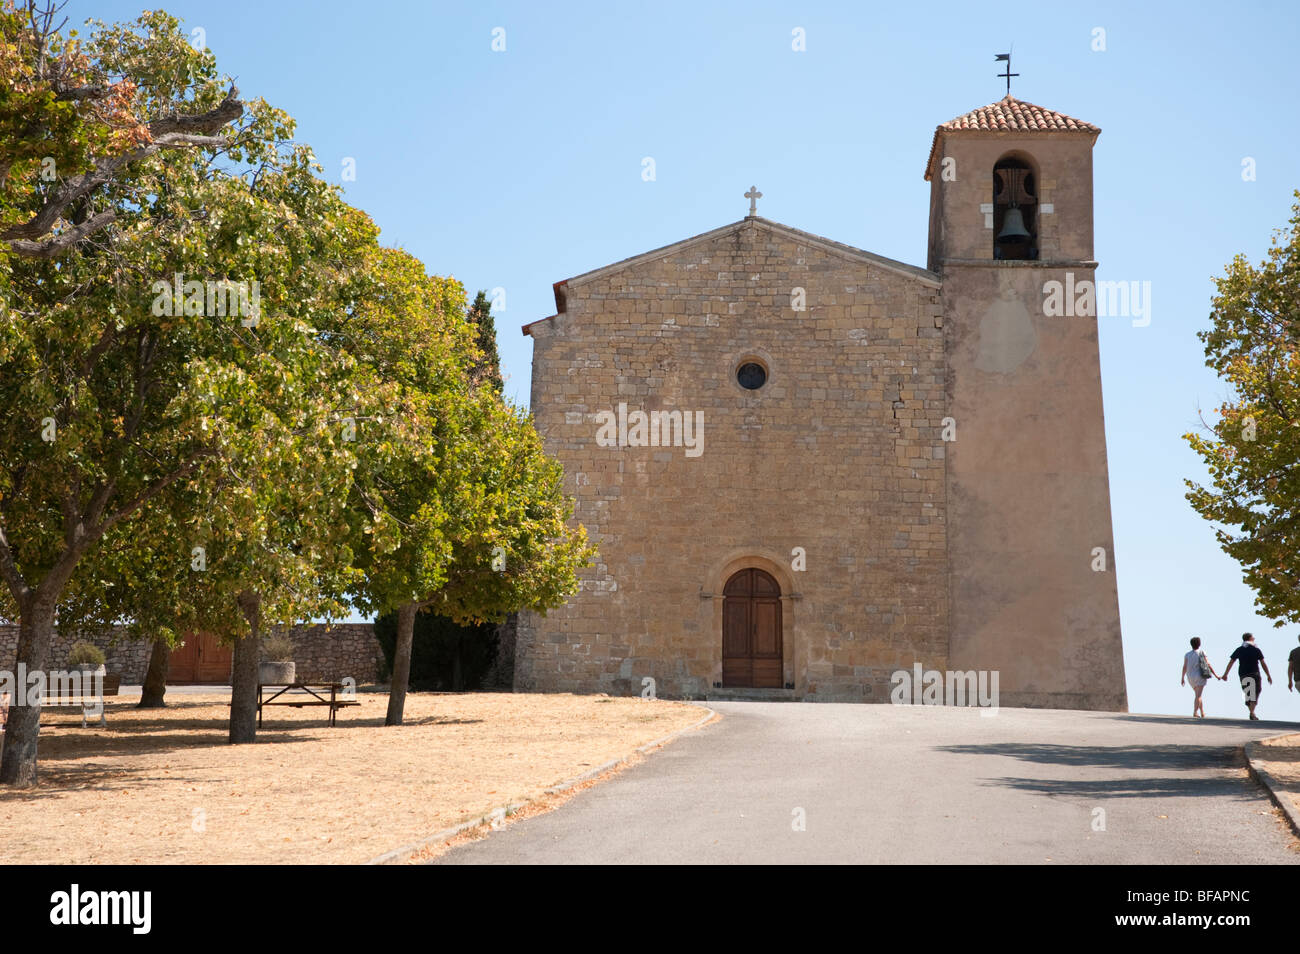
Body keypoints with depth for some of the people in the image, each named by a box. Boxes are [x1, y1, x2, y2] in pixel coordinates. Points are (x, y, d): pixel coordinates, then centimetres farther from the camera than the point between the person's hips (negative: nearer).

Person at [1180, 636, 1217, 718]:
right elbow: (1208, 665, -4)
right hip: (1200, 677, -3)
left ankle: (1202, 712, 24)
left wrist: (1182, 678, 1)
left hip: (1191, 678, 3)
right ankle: (1195, 712, -22)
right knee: (1198, 696, -9)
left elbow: (1184, 667, -5)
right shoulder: (1202, 654, -4)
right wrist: (1215, 675, 4)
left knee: (1198, 695, 19)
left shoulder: (1187, 655, 1)